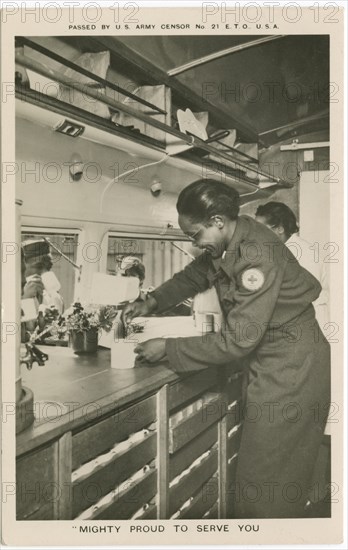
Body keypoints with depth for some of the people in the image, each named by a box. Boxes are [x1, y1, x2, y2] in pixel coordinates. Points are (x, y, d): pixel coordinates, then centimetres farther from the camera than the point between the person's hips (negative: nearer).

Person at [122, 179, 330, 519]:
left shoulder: (257, 255, -26)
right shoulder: (224, 246, 1)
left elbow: (238, 340, -26)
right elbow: (192, 276, 18)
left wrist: (168, 349, -19)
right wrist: (152, 302, 2)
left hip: (290, 371, -9)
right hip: (267, 364, 9)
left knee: (269, 484, 3)